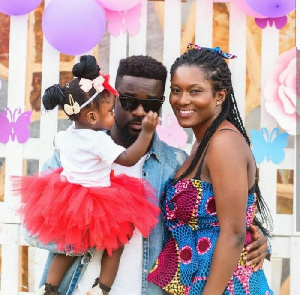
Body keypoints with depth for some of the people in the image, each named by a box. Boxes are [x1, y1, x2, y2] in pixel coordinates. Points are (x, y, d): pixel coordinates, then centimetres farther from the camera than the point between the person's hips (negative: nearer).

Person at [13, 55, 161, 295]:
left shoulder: (65, 135, 1)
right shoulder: (98, 141, -24)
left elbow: (57, 144, 25)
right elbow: (129, 158, -27)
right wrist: (147, 132, -27)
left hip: (66, 201, 7)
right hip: (95, 207, -7)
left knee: (69, 248, 22)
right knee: (116, 244, 13)